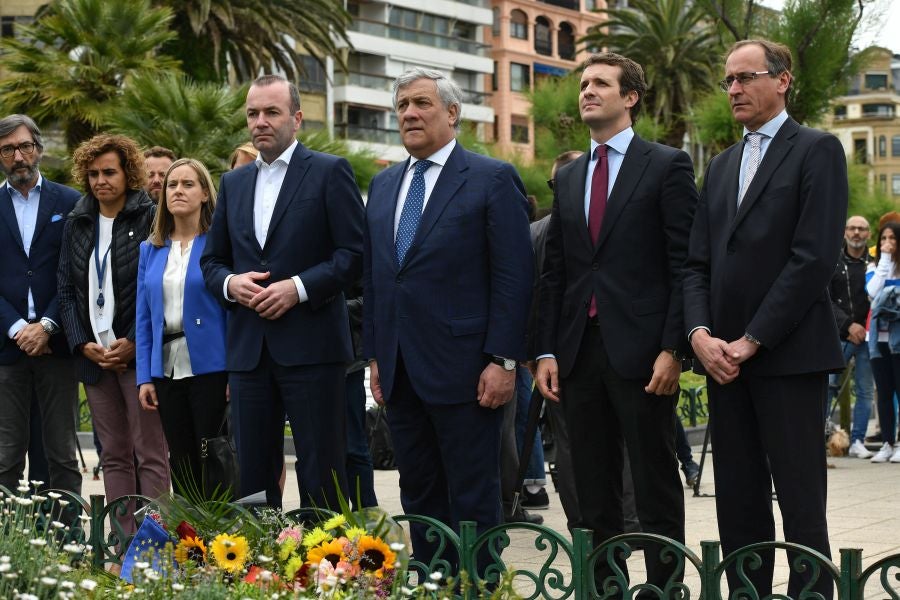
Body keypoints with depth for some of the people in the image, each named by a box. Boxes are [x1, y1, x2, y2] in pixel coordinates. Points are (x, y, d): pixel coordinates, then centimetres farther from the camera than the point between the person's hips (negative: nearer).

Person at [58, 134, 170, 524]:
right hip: (94, 355, 5)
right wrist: (83, 344, -2)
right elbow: (66, 290, 12)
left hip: (138, 353, -5)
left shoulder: (151, 219, -4)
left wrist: (134, 343, -14)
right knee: (113, 457, 8)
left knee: (150, 454, -4)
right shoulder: (77, 224, 13)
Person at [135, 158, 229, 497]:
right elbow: (144, 317, 12)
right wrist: (145, 376, 4)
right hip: (167, 367, 5)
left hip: (209, 365, -5)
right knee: (181, 466, 9)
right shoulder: (151, 249, 12)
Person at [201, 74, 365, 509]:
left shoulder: (329, 172, 0)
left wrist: (299, 288, -16)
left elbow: (354, 253, -6)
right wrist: (229, 283, -3)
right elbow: (211, 259, 19)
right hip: (248, 347, 5)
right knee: (253, 474, 8)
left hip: (310, 346, -5)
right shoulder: (233, 183, 17)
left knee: (321, 477, -3)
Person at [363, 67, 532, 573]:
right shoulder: (384, 185, 15)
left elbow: (513, 278, -9)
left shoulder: (493, 179, -3)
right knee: (419, 494, 11)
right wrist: (375, 356, 12)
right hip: (400, 370, 6)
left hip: (463, 369, -6)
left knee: (474, 498, 0)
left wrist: (503, 360, -14)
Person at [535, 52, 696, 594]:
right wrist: (547, 351, 6)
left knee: (657, 489, 1)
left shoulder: (668, 166, -1)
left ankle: (665, 587, 8)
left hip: (640, 349, -5)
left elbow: (685, 265, -6)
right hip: (579, 349, 6)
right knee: (594, 494, 9)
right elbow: (554, 273, 15)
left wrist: (672, 349, -13)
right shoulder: (568, 178, 16)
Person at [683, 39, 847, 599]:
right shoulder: (721, 166, 19)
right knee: (737, 507, 7)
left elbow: (815, 258, -12)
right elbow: (699, 263, 15)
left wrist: (752, 340, -13)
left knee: (802, 505, -4)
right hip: (725, 357, 6)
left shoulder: (817, 150, -2)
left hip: (789, 356, -6)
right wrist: (700, 332, -3)